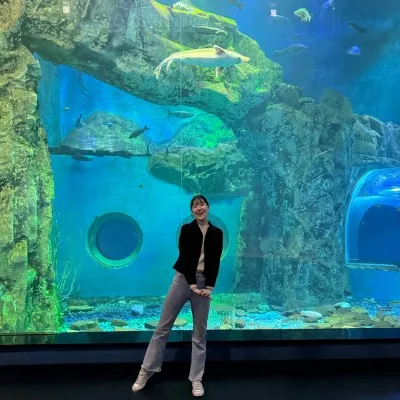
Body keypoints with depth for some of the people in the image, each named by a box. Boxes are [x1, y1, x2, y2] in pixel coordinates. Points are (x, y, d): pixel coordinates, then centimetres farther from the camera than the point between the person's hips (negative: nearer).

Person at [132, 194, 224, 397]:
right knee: (163, 326, 2)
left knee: (200, 332, 6)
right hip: (184, 279, -1)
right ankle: (146, 371, 15)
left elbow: (215, 262, 0)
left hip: (204, 283, 1)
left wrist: (209, 287, -11)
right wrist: (192, 284, -16)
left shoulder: (217, 233, 5)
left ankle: (196, 379, 16)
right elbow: (185, 257, -8)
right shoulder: (186, 229, 0)